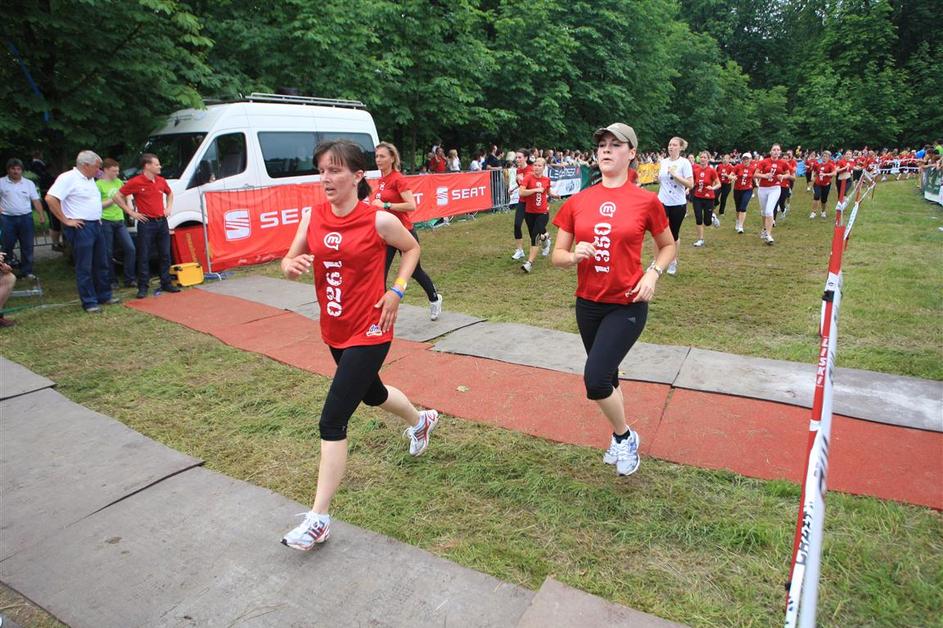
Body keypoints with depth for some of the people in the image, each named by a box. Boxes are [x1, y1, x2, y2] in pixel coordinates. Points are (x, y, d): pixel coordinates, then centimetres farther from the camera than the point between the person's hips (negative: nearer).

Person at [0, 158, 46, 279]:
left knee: (27, 246, 2)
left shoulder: (29, 183, 8)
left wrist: (41, 215, -2)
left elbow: (36, 201, 7)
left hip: (25, 218, 1)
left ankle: (27, 271, 9)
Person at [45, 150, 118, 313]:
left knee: (101, 264, 15)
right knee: (84, 268, -2)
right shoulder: (68, 178, -13)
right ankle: (89, 302, 4)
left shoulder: (90, 179, 14)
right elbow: (50, 198, -21)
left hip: (96, 226, 9)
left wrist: (98, 217, 15)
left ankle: (104, 296, 26)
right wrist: (66, 220, -18)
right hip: (80, 228, -9)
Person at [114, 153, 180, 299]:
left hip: (162, 222, 6)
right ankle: (143, 287, 5)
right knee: (144, 257, -1)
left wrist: (169, 208, 15)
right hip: (146, 223, -6)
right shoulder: (136, 182, -9)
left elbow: (170, 193, 29)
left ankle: (166, 283, 21)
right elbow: (117, 196, -5)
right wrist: (131, 213, -7)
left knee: (165, 255, 10)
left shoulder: (161, 181, 8)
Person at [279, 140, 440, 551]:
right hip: (334, 331, 7)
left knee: (332, 421, -9)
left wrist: (396, 291, -10)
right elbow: (289, 263, 3)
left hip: (369, 334, -7)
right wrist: (292, 266, -21)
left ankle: (318, 519, 5)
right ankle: (421, 421, 60)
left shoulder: (379, 220, -15)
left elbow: (412, 249, 2)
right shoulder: (313, 216, -1)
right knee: (372, 394, 28)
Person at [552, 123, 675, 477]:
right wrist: (573, 255, -17)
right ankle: (622, 438, 43)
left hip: (627, 306, -4)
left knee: (595, 379, -16)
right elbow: (557, 256, 5)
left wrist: (653, 274, -10)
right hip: (588, 304, 4)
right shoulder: (577, 202, 0)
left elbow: (668, 246, 8)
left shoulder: (646, 201, -6)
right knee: (606, 377, 18)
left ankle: (625, 437, 14)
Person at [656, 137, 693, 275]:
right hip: (662, 202, 3)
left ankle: (673, 262, 24)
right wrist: (657, 173, -2)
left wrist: (674, 174, -20)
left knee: (674, 234, 8)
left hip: (678, 204, -3)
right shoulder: (663, 162, 5)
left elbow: (690, 184, -14)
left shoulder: (684, 163, -8)